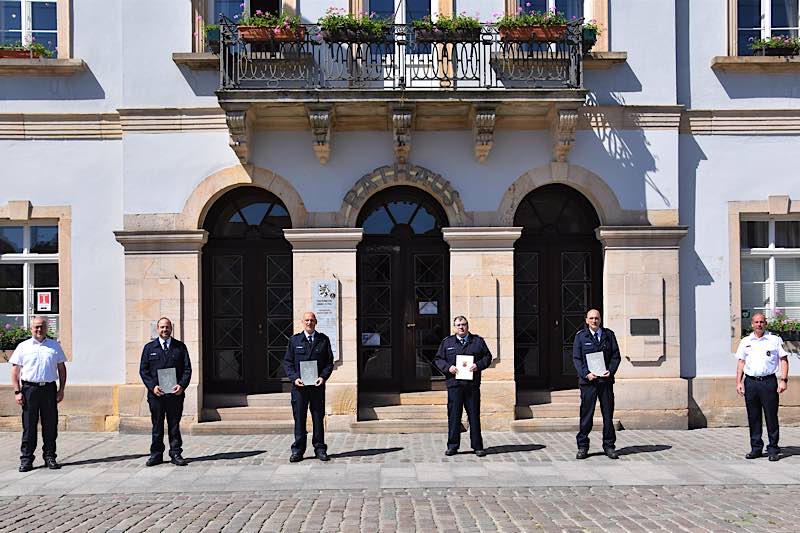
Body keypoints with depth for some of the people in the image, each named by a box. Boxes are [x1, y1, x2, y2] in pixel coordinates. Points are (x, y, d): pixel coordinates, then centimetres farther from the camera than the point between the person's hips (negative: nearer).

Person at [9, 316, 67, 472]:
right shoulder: (23, 347, 7)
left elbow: (62, 369, 14)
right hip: (30, 389, -1)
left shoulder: (55, 346, 11)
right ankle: (26, 459, 6)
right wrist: (17, 392, -4)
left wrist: (61, 390, 6)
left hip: (49, 389, 1)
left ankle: (50, 457, 13)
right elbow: (15, 371, 5)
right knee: (29, 426, 0)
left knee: (50, 426, 4)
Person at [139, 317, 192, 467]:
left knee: (174, 425, 4)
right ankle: (156, 455, 13)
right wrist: (152, 386, -9)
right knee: (157, 426, 5)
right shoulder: (149, 348, 9)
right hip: (156, 393, 0)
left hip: (175, 393, 0)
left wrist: (182, 385, -10)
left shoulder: (180, 347, 8)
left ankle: (176, 454, 10)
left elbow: (187, 369, 5)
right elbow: (143, 370, 5)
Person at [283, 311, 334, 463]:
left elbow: (329, 362, 7)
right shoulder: (294, 340, 8)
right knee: (299, 418, 1)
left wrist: (323, 377, -9)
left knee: (318, 418, 5)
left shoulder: (323, 340, 8)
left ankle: (320, 449, 13)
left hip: (317, 385, 0)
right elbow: (287, 361, 7)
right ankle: (297, 450, 7)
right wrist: (294, 377, -8)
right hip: (299, 385, 0)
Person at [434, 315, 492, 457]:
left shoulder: (478, 341, 10)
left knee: (474, 416, 4)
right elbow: (438, 359, 12)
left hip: (473, 385, 0)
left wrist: (478, 365, -8)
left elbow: (487, 356, 11)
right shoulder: (447, 342, 10)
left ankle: (477, 446, 11)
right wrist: (448, 367, -7)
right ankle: (452, 446, 10)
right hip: (454, 384, 0)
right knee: (453, 416, 1)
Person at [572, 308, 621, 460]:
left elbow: (616, 356, 8)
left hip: (606, 380, 2)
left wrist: (610, 371, -8)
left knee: (608, 414, 6)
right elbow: (576, 358, 1)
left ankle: (609, 446, 16)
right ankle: (582, 446, 9)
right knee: (586, 414, 0)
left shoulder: (609, 335, 9)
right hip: (588, 380, -2)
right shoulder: (580, 336, 4)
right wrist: (586, 374, -13)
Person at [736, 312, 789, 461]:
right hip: (750, 382, 3)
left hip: (769, 381, -3)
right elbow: (741, 362, 14)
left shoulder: (775, 340, 4)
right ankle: (756, 448, 14)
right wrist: (739, 382, 5)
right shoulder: (745, 342, 12)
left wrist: (783, 380, -6)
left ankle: (773, 449, 5)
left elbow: (784, 360, 3)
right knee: (753, 417, 6)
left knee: (771, 416, -2)